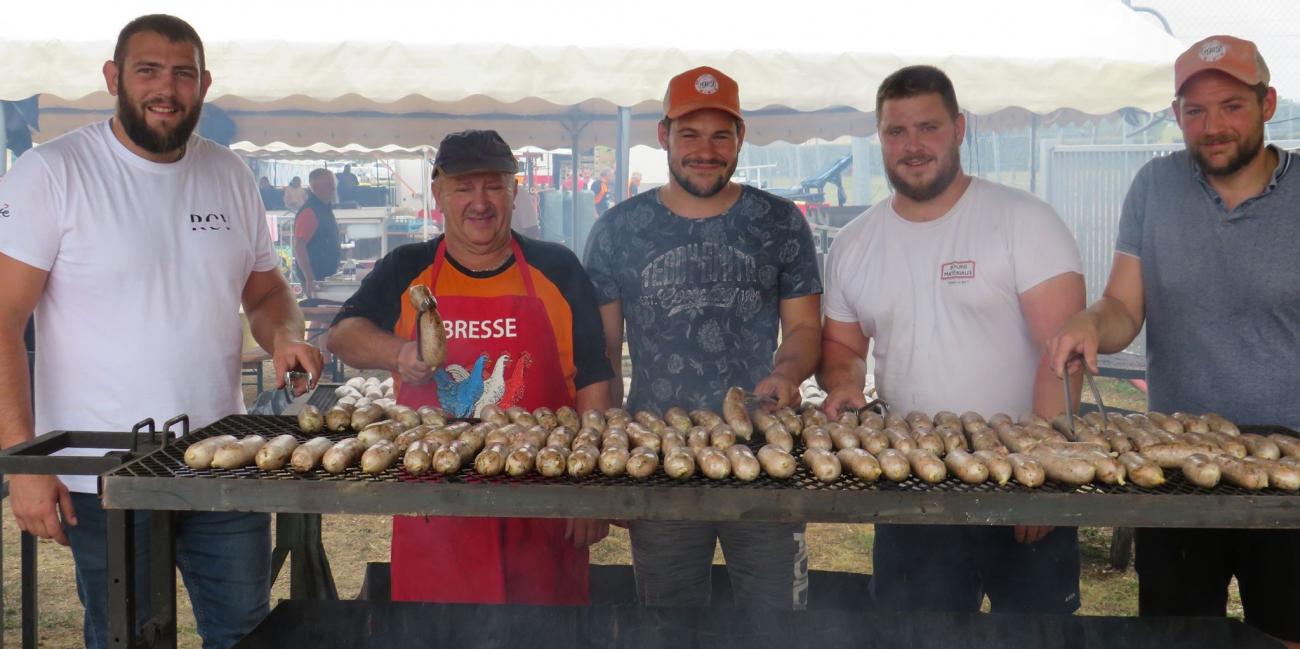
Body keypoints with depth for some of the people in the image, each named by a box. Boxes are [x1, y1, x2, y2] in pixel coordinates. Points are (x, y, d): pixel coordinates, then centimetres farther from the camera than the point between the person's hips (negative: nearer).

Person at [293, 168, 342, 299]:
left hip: (327, 275, 9)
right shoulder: (309, 211, -17)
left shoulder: (325, 209, 13)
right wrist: (309, 280, -27)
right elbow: (299, 247, -23)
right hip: (315, 277, -9)